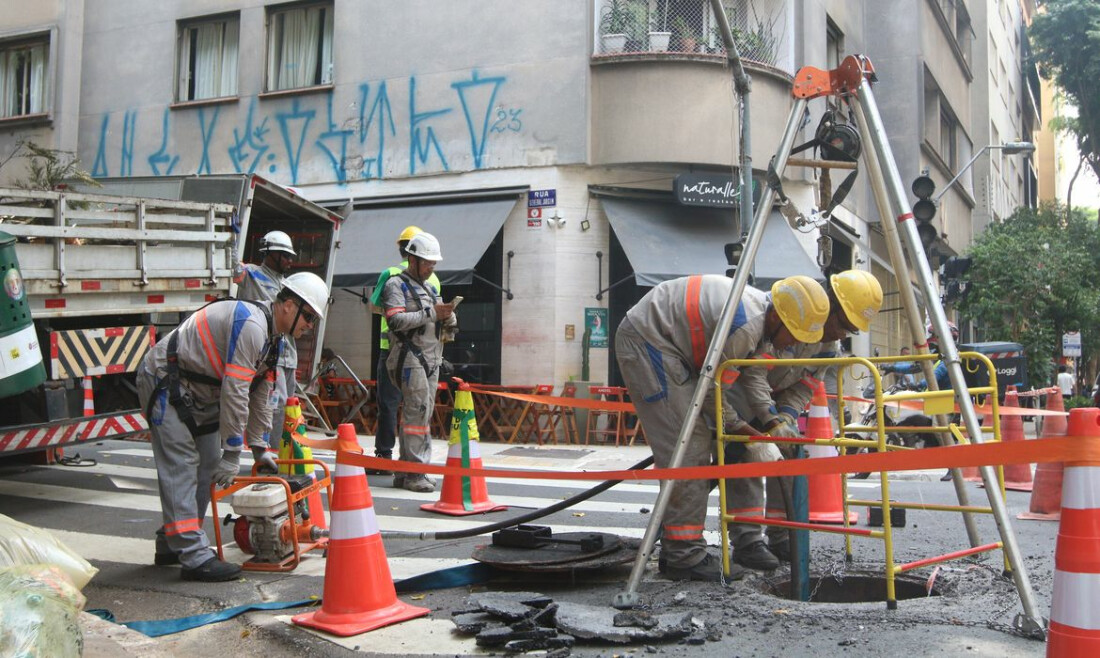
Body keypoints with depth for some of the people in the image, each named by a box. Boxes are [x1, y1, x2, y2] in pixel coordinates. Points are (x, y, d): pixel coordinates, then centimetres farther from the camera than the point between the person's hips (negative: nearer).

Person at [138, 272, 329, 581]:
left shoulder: (271, 336, 8)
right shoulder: (250, 324, -25)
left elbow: (260, 396, 15)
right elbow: (235, 393, -27)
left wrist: (259, 448, 15)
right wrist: (232, 455, -22)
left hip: (196, 392, 11)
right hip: (164, 382, -11)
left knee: (207, 466, 10)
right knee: (181, 468, -13)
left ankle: (171, 544, 20)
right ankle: (194, 556, -15)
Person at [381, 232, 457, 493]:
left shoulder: (429, 288, 24)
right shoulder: (396, 285, -2)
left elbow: (444, 323, 22)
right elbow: (396, 320, -16)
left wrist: (447, 316, -2)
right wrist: (431, 313, -17)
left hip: (431, 360, 8)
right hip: (410, 357, -8)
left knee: (422, 414, 8)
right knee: (418, 413, -14)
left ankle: (404, 472, 14)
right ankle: (414, 472, -10)